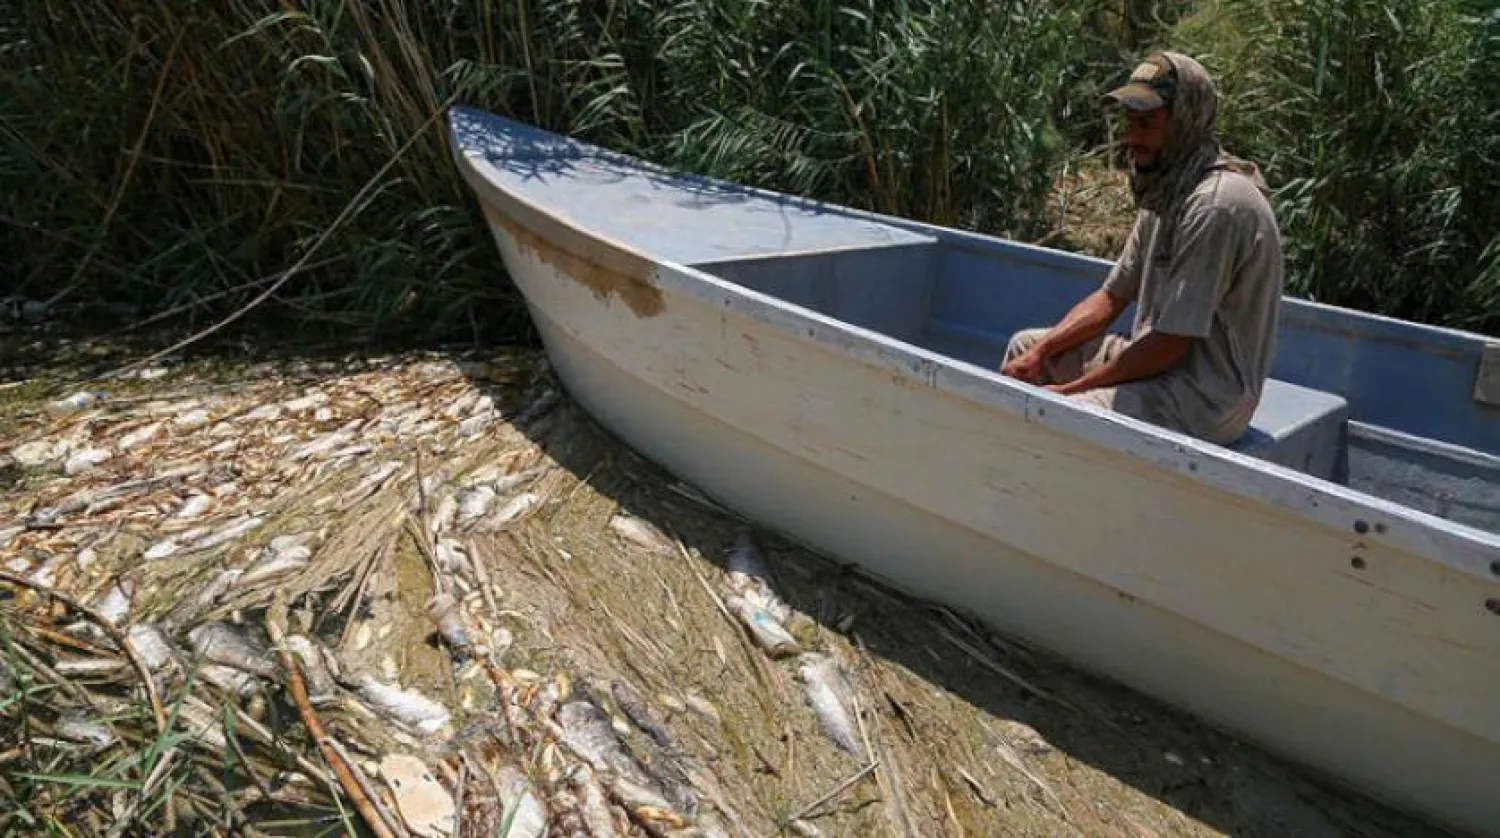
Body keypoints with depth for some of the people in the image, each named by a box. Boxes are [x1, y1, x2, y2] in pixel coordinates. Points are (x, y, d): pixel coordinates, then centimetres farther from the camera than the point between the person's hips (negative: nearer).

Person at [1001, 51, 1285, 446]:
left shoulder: (1216, 205, -22)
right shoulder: (1164, 192, 10)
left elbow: (1171, 342, -24)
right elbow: (1111, 297, 12)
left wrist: (1072, 388, -17)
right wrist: (1040, 352, -1)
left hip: (1205, 398, -10)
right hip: (1158, 360, 10)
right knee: (1025, 344, 16)